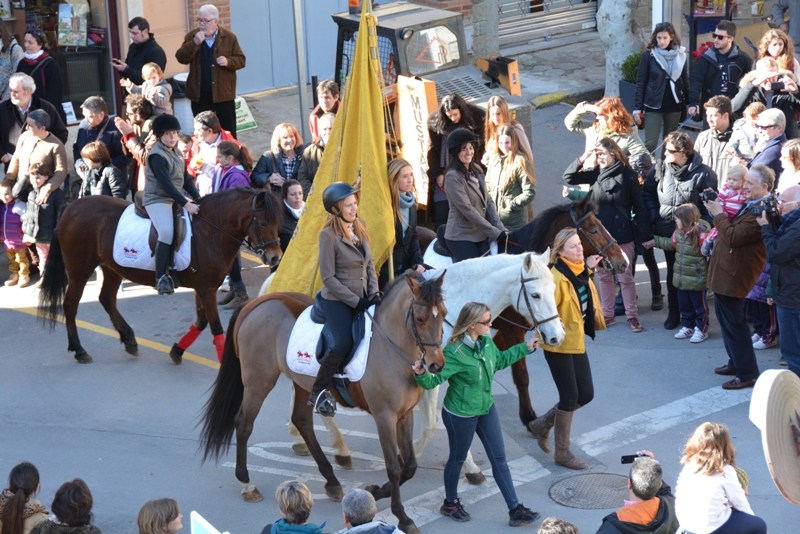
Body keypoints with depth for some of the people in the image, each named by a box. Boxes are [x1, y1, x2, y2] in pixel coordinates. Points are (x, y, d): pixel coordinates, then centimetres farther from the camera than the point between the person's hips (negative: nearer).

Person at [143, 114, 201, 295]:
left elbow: (186, 179, 13)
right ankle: (161, 277, -24)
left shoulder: (176, 153, 12)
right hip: (157, 200, -9)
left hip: (176, 199, 9)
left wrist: (198, 198, -1)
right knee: (167, 232, -30)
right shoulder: (157, 155, -14)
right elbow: (166, 185, -22)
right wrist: (185, 204, -26)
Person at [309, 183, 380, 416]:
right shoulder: (328, 235, -14)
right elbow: (328, 277, -15)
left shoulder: (360, 227, 5)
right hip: (337, 300, -7)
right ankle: (318, 392, -7)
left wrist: (374, 292, -3)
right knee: (344, 343, -23)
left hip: (362, 298, 7)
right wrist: (356, 301, -16)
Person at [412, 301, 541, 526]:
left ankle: (515, 509, 14)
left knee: (499, 458, 8)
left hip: (486, 408, 7)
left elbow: (500, 360, 17)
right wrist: (421, 374, -48)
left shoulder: (486, 342, -4)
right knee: (458, 458, 14)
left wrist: (525, 348, 19)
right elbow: (433, 381, -26)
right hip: (460, 414, -7)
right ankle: (450, 503, 38)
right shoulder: (454, 353, -28)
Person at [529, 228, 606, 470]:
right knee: (570, 397, 0)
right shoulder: (557, 277, -24)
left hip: (576, 342, 9)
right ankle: (562, 453, 15)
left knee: (586, 394, 12)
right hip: (559, 344, -9)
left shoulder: (581, 271, 2)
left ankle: (543, 424, 31)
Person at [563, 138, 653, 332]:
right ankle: (607, 315, 22)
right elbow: (569, 177, 3)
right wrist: (582, 159, -10)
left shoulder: (627, 175, -9)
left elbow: (639, 207, -8)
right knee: (604, 276, 13)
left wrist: (646, 235, -10)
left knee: (625, 277, 4)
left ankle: (632, 316, 13)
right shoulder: (595, 174, 4)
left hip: (622, 235, -5)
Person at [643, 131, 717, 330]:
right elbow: (648, 194, 9)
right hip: (667, 231, 4)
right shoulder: (659, 169, -4)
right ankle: (673, 313, 26)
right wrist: (655, 218, 1)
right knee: (672, 273, 15)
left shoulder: (703, 173, -16)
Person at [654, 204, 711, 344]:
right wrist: (654, 241, 28)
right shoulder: (678, 233, 3)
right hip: (681, 278, 8)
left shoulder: (701, 234, -23)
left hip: (696, 279, -8)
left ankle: (702, 330, 19)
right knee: (684, 305, 18)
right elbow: (670, 244, 23)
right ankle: (687, 327, 33)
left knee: (699, 305, 7)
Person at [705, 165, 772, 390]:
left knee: (734, 325, -1)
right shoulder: (751, 206, 10)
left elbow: (733, 237, -28)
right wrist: (717, 209, 3)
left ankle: (747, 374, 8)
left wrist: (718, 213, -17)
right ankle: (736, 363, 37)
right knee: (727, 321, 23)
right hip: (725, 274, 11)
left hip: (733, 276, -11)